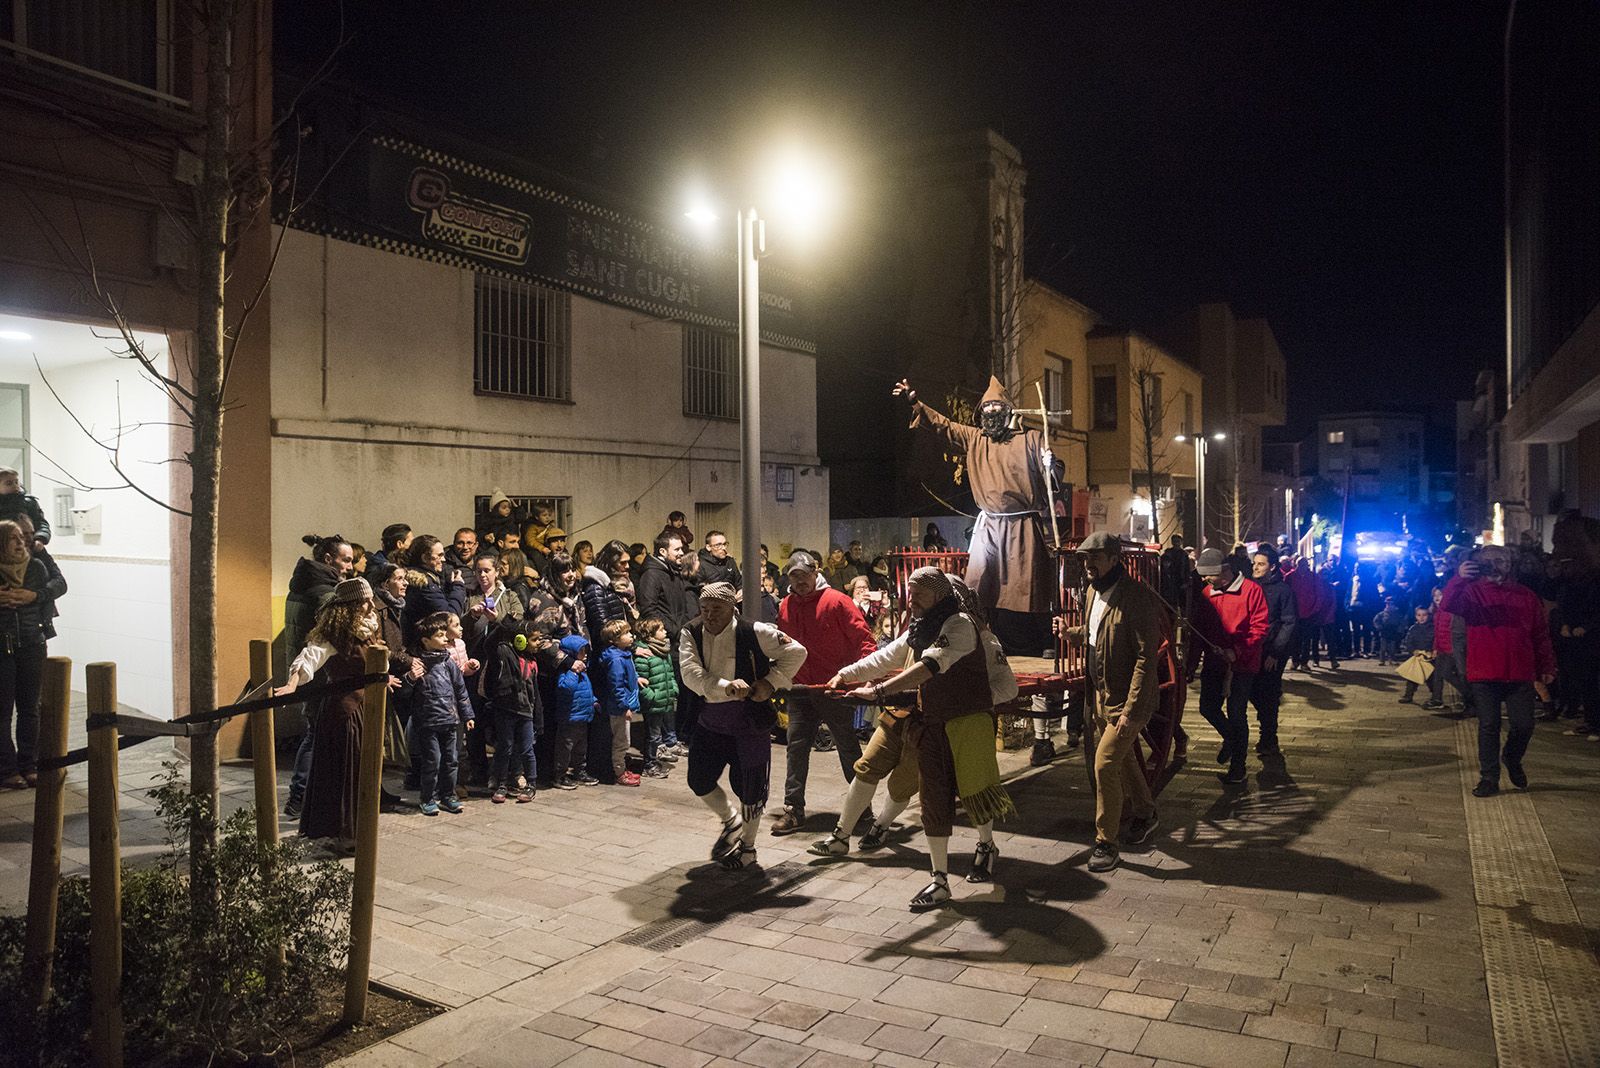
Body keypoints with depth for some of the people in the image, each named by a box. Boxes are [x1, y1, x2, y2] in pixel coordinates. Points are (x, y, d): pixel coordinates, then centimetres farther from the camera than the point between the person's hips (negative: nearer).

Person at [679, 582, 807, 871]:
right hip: (709, 722, 4)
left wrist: (770, 683, -17)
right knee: (699, 780, 9)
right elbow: (691, 674, -21)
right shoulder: (690, 635, -7)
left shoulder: (755, 633, -15)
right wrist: (727, 687, -35)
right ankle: (731, 821, 38)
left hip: (750, 723, -4)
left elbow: (796, 652, -8)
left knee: (749, 787, 5)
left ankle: (747, 845, 30)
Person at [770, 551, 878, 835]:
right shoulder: (785, 607, 6)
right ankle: (793, 810, 8)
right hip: (800, 690, 4)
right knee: (796, 747, 1)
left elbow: (863, 638, -13)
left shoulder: (836, 601, -10)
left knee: (848, 747, 8)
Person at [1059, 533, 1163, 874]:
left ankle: (1106, 842, 4)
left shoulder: (1137, 598, -22)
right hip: (1102, 696, 9)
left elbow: (1146, 658, -24)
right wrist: (1080, 632, 2)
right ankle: (1144, 815, 45)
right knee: (1123, 758, 23)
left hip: (1128, 700, -9)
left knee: (1105, 763, -11)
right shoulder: (1094, 592, 5)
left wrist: (1130, 710, -26)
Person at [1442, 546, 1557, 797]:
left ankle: (1512, 760, 32)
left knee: (1523, 725, 2)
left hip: (1520, 674, 2)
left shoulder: (1527, 596, 7)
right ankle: (1489, 778, 13)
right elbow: (1448, 605, -23)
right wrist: (1459, 579, -40)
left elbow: (1541, 635, 12)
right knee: (1489, 726, 3)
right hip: (1484, 674, -2)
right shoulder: (1472, 592, -1)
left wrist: (1547, 667, 8)